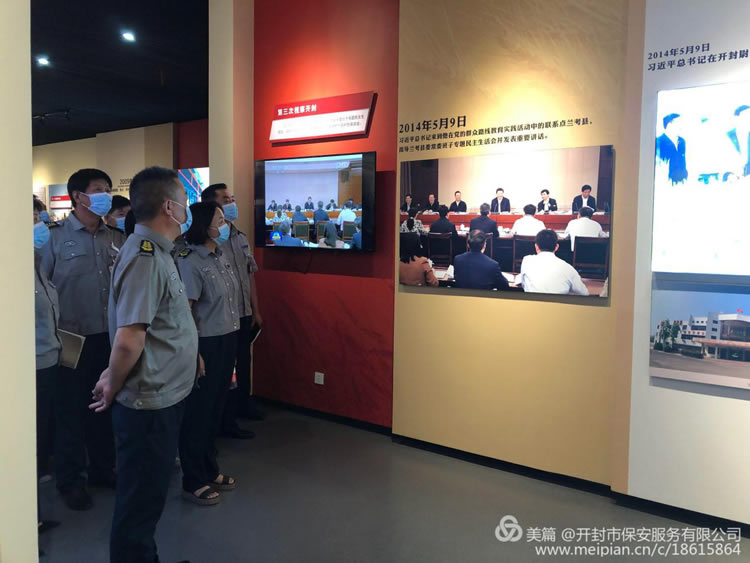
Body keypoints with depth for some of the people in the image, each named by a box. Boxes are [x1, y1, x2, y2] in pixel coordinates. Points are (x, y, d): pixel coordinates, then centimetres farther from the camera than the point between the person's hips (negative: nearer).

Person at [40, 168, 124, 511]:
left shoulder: (116, 239, 7)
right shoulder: (55, 237, -6)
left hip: (109, 338, 4)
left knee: (104, 406, 14)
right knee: (70, 411, 7)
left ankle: (103, 469, 31)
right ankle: (70, 480, 23)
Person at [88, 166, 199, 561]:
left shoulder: (157, 251, 10)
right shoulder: (145, 257, -22)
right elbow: (128, 339, -28)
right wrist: (113, 386, -12)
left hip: (162, 397, 9)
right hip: (149, 403, -9)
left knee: (146, 494, 23)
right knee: (141, 500, 8)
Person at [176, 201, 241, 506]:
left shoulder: (221, 255, 8)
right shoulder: (190, 261, -15)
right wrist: (194, 354, -17)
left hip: (227, 341, 7)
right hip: (206, 344, -7)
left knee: (215, 408, 17)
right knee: (198, 412, 4)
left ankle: (209, 470, 32)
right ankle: (193, 482, 18)